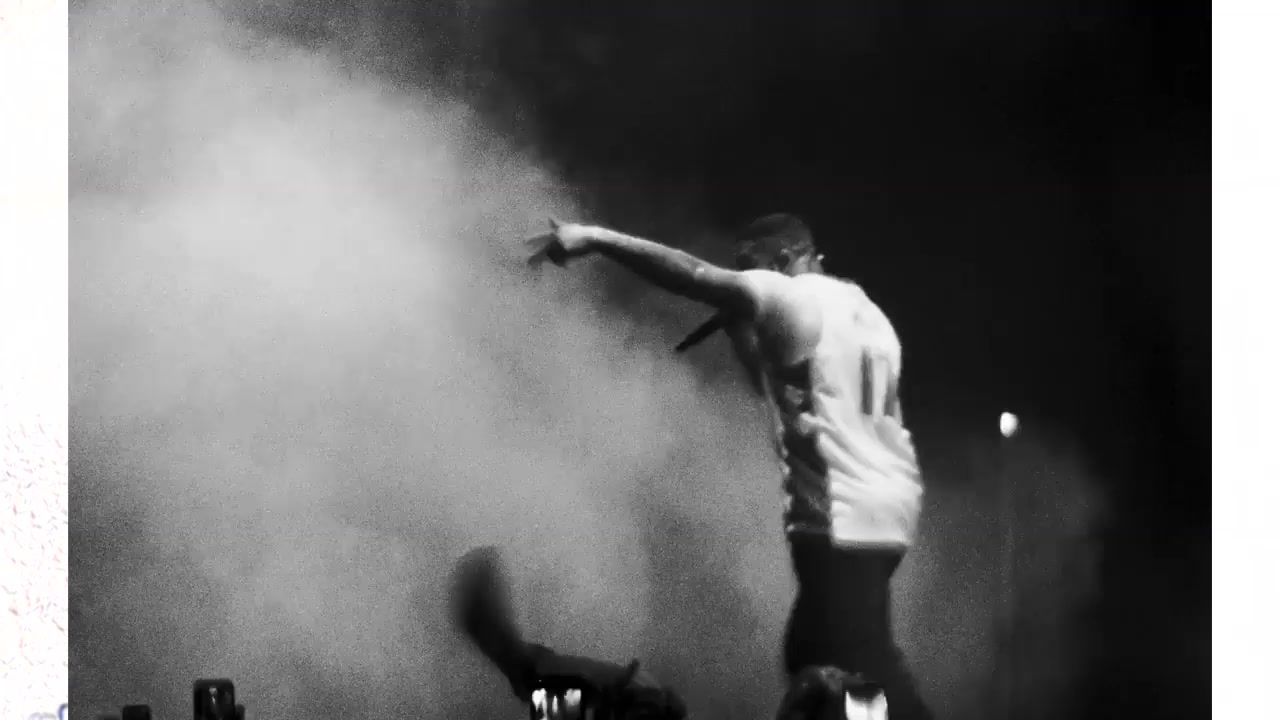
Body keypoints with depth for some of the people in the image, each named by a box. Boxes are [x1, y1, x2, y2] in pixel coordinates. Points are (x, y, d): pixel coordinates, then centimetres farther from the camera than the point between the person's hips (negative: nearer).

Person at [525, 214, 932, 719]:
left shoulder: (796, 297, -8)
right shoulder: (867, 315, 19)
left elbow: (693, 276, -17)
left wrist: (597, 238, -18)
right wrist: (741, 330, 16)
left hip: (842, 517, -10)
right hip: (885, 508, 10)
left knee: (863, 677, -9)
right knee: (813, 661, 15)